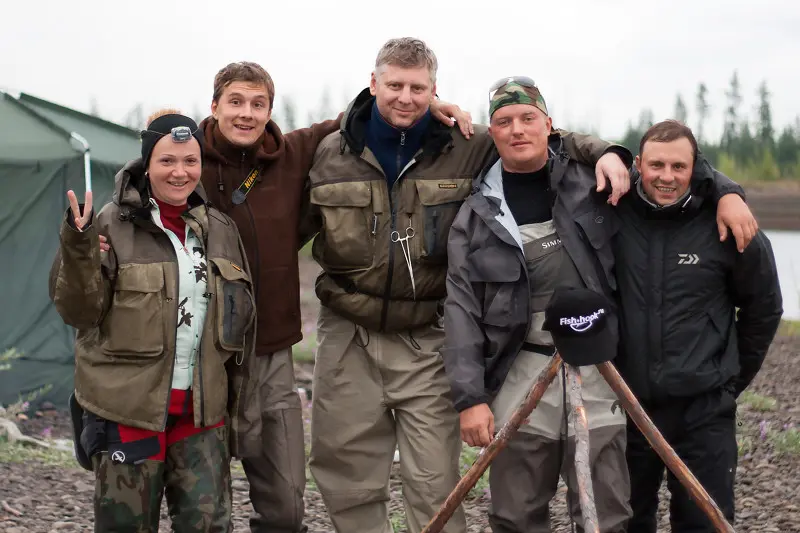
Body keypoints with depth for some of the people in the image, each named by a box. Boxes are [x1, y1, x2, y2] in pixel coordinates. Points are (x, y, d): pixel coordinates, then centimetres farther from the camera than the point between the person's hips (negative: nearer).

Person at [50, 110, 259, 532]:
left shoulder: (220, 230, 9)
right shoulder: (113, 225, -5)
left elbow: (240, 327, 14)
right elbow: (77, 312, -8)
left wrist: (241, 410, 13)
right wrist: (78, 249, -24)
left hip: (201, 413, 3)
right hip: (129, 407, -3)